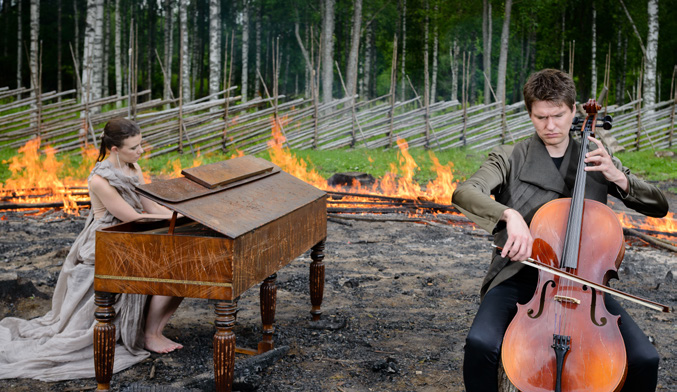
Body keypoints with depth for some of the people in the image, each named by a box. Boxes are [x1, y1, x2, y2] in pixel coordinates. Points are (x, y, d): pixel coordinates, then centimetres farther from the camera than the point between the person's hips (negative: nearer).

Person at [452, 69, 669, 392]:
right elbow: (464, 193, -16)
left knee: (644, 360, -19)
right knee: (480, 343, -31)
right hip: (520, 276, -2)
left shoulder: (596, 160, 10)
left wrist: (619, 178, -9)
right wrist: (509, 214, -34)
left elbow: (659, 207, 9)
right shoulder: (509, 159, 2)